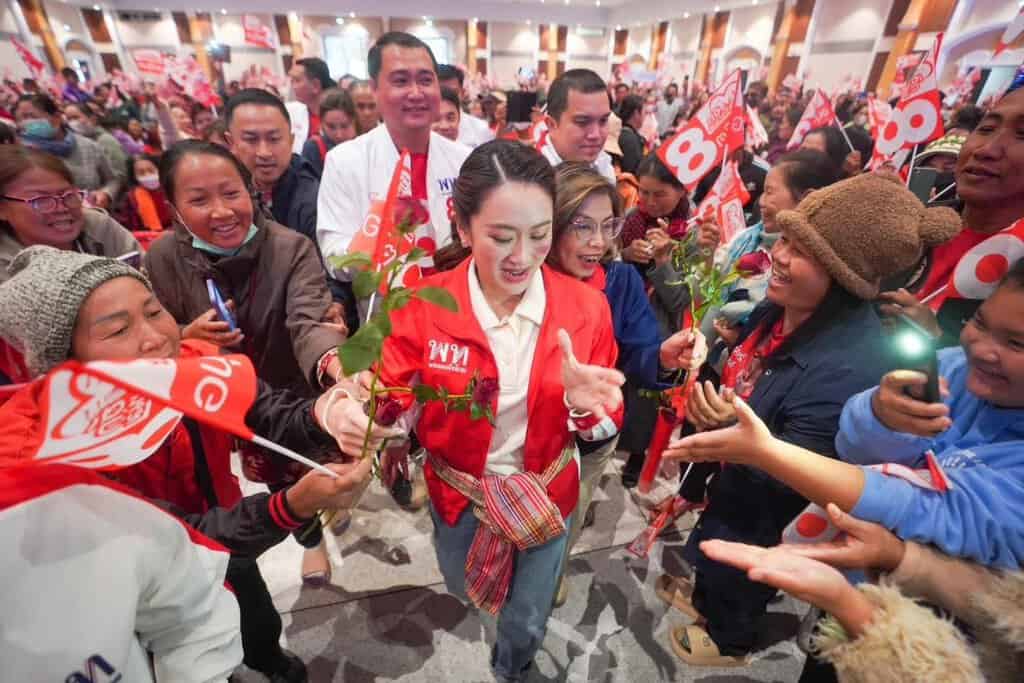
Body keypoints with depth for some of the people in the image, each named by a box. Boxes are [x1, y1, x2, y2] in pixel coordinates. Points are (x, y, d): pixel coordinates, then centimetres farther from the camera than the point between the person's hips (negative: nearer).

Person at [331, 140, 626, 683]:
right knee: (464, 602, 32)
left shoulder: (585, 305, -18)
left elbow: (603, 427, -12)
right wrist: (359, 417, -36)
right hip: (457, 496, 0)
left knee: (526, 625, 27)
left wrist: (583, 403, -35)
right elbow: (396, 404, -13)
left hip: (546, 497, 1)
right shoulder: (423, 304, -21)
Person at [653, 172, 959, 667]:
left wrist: (733, 430, -45)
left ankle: (730, 640, 57)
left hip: (762, 515, -7)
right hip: (730, 475, 7)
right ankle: (704, 598, 65)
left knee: (737, 578, 25)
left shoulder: (850, 369, -39)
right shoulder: (782, 306, -15)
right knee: (712, 546, 34)